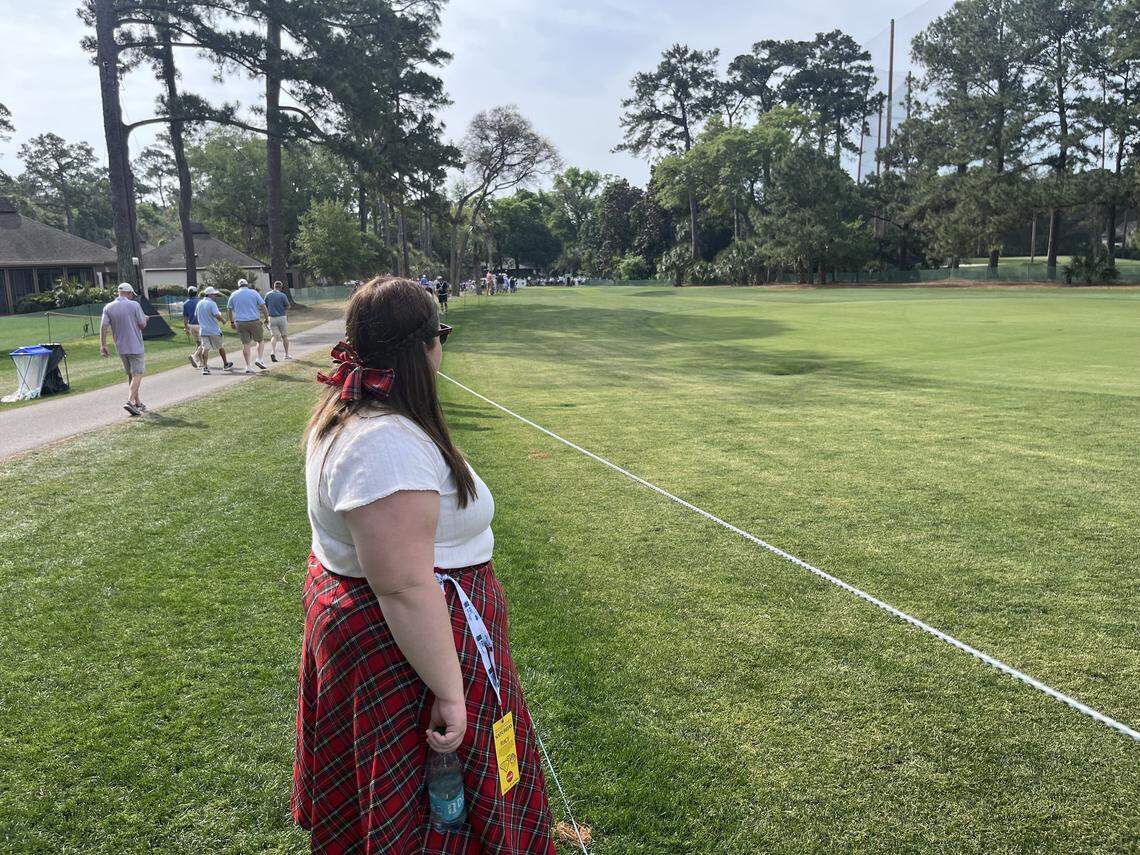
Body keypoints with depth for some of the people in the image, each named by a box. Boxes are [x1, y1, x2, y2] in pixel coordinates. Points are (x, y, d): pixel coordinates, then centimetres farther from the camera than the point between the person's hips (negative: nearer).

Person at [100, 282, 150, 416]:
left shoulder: (108, 307, 3)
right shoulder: (134, 305, -9)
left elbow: (103, 326, -5)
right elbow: (142, 325, -7)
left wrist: (103, 345, -5)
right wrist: (144, 319, 15)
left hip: (120, 347, 5)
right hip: (136, 346, -5)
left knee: (131, 375, 16)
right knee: (137, 375, -4)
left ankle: (138, 403, 22)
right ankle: (130, 402, -21)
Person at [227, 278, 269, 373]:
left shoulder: (233, 295, 9)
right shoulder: (254, 293, 2)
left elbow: (229, 309, 12)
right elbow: (263, 306, -3)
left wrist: (232, 322, 20)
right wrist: (267, 318, 4)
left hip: (240, 323, 2)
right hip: (254, 321, -2)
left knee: (246, 344, 5)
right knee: (261, 340, 14)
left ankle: (247, 366, 3)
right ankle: (259, 359, -5)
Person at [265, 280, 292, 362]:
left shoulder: (268, 295, 2)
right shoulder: (283, 295, -8)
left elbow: (265, 307, 8)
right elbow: (287, 307, -2)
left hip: (272, 318, 2)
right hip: (282, 317, -2)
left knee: (275, 336, 3)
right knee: (284, 336, 10)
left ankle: (273, 352, -20)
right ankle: (286, 354, 17)